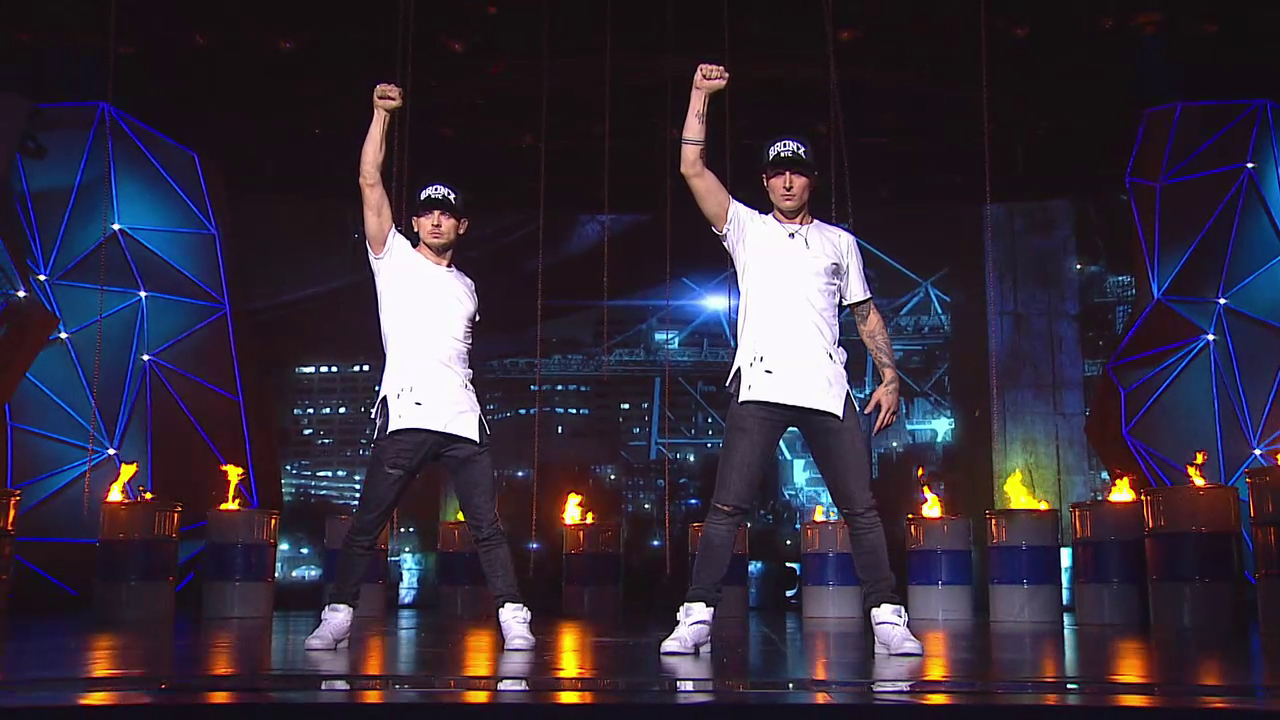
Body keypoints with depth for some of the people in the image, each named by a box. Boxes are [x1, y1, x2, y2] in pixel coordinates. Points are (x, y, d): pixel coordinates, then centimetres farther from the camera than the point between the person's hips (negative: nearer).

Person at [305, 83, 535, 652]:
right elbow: (370, 182, 2)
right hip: (405, 414, -3)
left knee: (487, 527, -1)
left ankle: (514, 620, 1)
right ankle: (337, 617, 7)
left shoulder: (466, 287, 24)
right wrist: (381, 114, -1)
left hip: (462, 420, 3)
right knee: (366, 524, -3)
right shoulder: (393, 258, 11)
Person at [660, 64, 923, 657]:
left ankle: (886, 618, 7)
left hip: (829, 391, 2)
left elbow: (867, 314, 21)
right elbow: (692, 168, 8)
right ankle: (697, 616, -5)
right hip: (759, 387, -2)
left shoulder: (840, 242, 21)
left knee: (861, 509, -1)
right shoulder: (745, 228, 16)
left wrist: (889, 376, 10)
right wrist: (701, 94, 7)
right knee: (727, 508, -9)